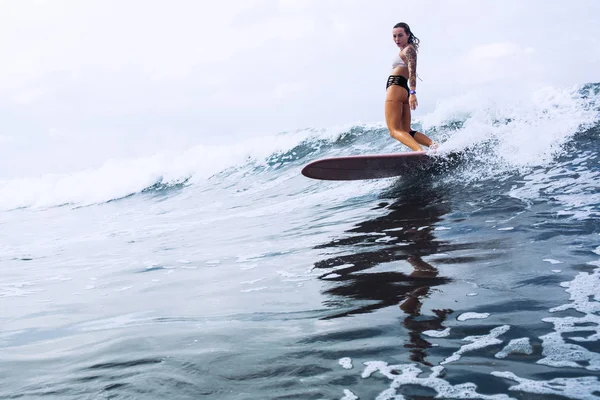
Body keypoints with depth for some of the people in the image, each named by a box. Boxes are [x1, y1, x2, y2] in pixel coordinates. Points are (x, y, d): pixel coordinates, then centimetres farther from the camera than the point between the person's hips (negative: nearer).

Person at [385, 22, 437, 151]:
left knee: (394, 130, -17)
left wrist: (412, 93, -31)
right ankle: (433, 145, -7)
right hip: (404, 90, 10)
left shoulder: (408, 49, -3)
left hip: (395, 87, -10)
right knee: (407, 132, 8)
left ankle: (420, 151, -36)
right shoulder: (405, 50, 25)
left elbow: (412, 71, -18)